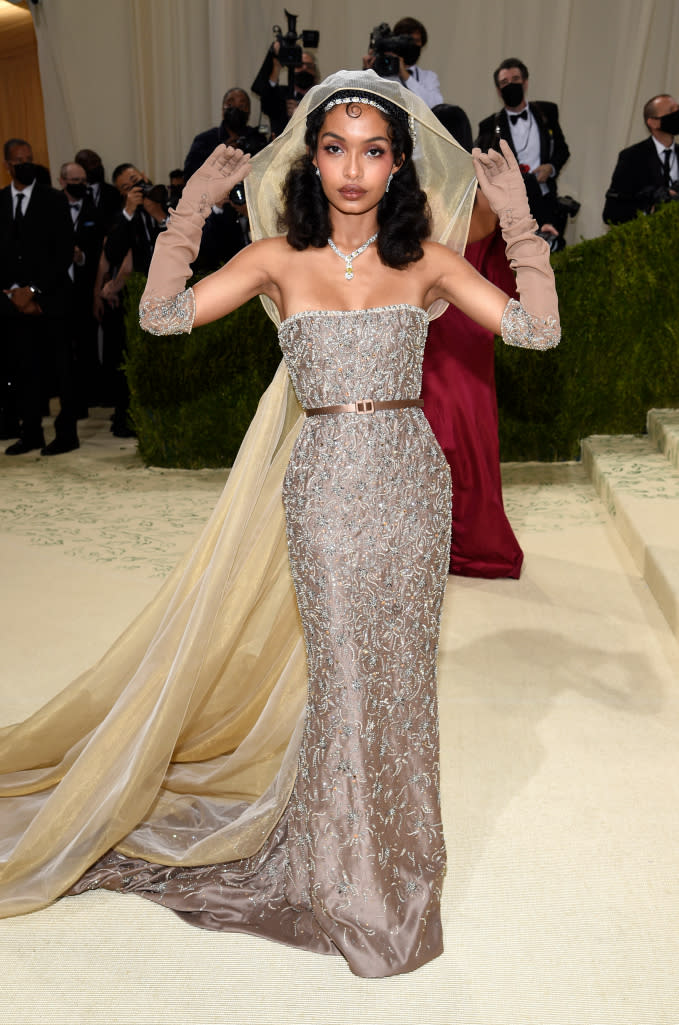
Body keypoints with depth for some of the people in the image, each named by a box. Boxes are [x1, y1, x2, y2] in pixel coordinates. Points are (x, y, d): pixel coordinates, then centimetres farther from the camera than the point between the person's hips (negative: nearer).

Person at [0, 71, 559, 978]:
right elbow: (162, 314, -7)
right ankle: (348, 878, 31)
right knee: (343, 674, 6)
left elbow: (538, 329, -2)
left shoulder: (426, 260, 3)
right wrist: (191, 208, -9)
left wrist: (520, 218, -4)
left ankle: (394, 859, 36)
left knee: (401, 673, 11)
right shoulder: (280, 257, 0)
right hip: (324, 487, -1)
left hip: (411, 483, 2)